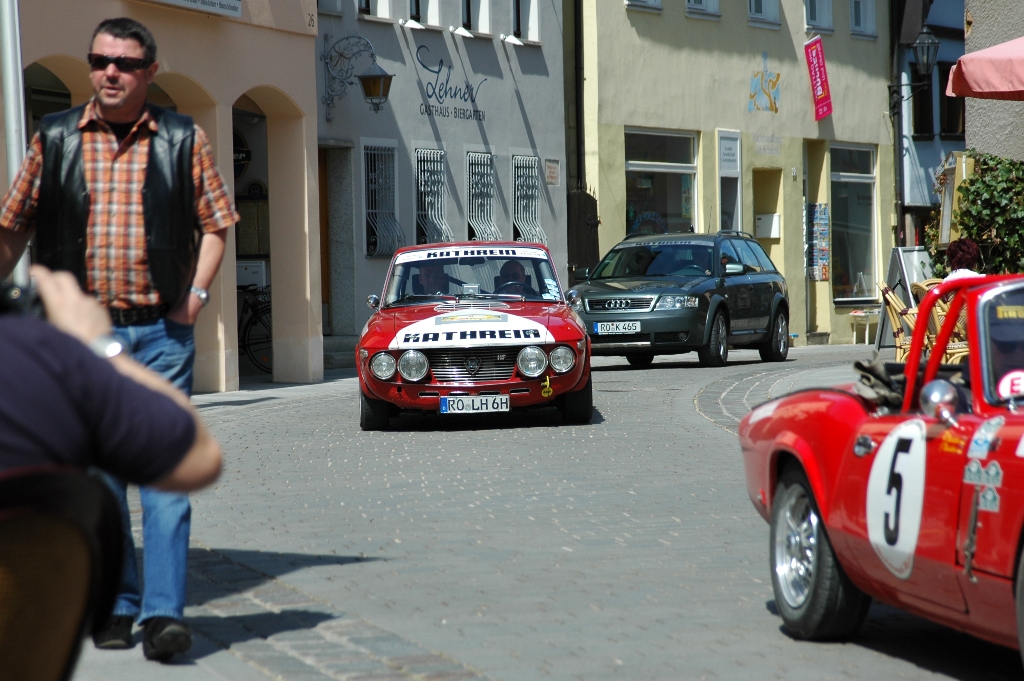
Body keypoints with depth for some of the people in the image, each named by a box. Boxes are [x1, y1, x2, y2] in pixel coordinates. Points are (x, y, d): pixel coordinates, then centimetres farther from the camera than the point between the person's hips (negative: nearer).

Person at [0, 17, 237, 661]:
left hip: (161, 331, -1)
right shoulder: (55, 139, 6)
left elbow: (215, 226, 9)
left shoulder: (184, 140, 4)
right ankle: (114, 605, 17)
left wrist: (194, 298, -2)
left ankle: (165, 612, -7)